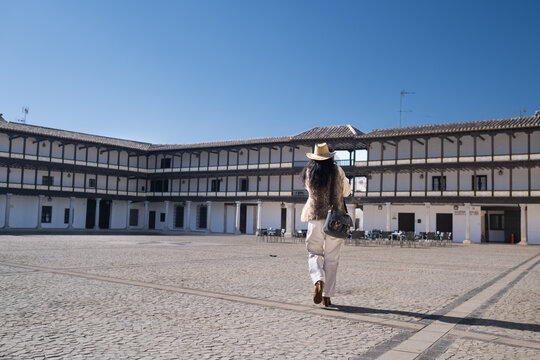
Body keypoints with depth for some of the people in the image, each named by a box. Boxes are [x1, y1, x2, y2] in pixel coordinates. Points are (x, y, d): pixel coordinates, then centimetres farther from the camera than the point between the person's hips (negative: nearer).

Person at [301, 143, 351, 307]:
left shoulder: (309, 172, -1)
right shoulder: (337, 171, -3)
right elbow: (346, 192, 10)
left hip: (315, 218, 0)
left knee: (314, 253, 11)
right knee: (331, 258, 7)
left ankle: (318, 281, -15)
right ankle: (327, 295, 9)